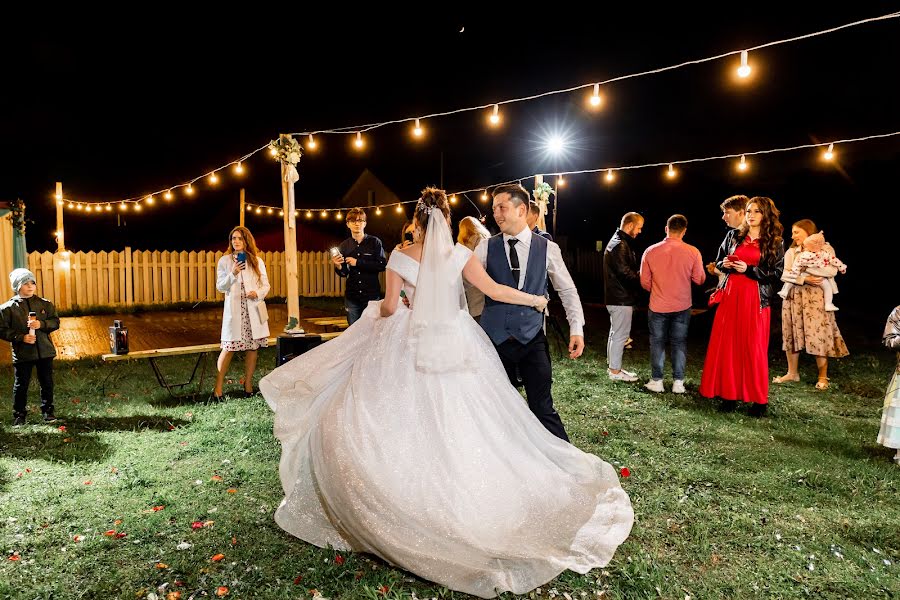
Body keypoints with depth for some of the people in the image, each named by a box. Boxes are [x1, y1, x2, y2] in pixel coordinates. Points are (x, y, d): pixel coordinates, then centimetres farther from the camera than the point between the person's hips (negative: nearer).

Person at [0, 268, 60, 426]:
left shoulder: (45, 304, 5)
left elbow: (55, 322, 5)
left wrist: (42, 324, -14)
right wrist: (21, 337, -16)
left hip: (45, 351, 2)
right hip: (22, 353, -2)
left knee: (47, 383, 10)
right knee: (21, 385, 6)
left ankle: (48, 411, 25)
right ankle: (19, 415, 20)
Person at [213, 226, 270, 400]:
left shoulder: (257, 261, 11)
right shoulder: (225, 261, 7)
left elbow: (265, 285, 9)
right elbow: (220, 287, 3)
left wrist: (258, 293, -11)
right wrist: (233, 274, -13)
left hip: (254, 309, 2)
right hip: (234, 309, -2)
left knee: (252, 347, 3)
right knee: (228, 348, -7)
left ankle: (248, 384, 14)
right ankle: (218, 387, -2)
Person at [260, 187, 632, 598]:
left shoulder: (400, 258, -5)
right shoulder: (459, 254, -4)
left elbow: (389, 307, -2)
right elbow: (494, 291, -5)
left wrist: (377, 310, 22)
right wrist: (535, 299, 9)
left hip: (414, 348, -1)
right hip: (455, 345, 1)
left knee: (411, 420, 10)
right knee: (459, 423, 10)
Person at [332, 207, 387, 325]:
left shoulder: (374, 242, 0)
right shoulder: (344, 246, 7)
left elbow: (382, 265, -11)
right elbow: (344, 273, 10)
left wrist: (358, 263, -12)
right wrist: (338, 267, -12)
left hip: (372, 295, -2)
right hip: (352, 297, 2)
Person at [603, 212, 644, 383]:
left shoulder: (617, 242, 17)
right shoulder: (619, 245, -17)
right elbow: (625, 272, -23)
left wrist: (639, 275, 6)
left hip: (616, 297, 11)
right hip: (622, 298, -11)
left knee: (615, 333, 16)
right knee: (620, 335, -2)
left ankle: (613, 367, 26)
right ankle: (615, 371, 6)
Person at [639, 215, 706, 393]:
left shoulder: (650, 251, -9)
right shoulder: (692, 252, -11)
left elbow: (645, 282, -2)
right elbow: (699, 279, -2)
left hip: (657, 306, 0)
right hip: (682, 306, 0)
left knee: (657, 342, 12)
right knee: (679, 343, 12)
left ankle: (656, 381, 16)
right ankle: (678, 382, 14)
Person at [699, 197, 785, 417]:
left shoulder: (774, 242, 3)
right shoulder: (734, 235, 12)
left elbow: (777, 273, -2)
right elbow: (718, 261, 18)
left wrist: (749, 270, -13)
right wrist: (725, 265, -4)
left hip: (756, 299, -3)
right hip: (731, 296, 3)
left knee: (754, 347, -1)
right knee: (727, 345, 2)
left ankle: (759, 399, 10)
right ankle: (730, 394, 11)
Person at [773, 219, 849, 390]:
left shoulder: (825, 248, 3)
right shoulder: (791, 252, 12)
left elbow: (833, 270, -11)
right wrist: (804, 279, -18)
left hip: (817, 298, -4)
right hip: (794, 298, 4)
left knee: (818, 335, -5)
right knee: (792, 334, 6)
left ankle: (822, 377, 7)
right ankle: (792, 373, 17)